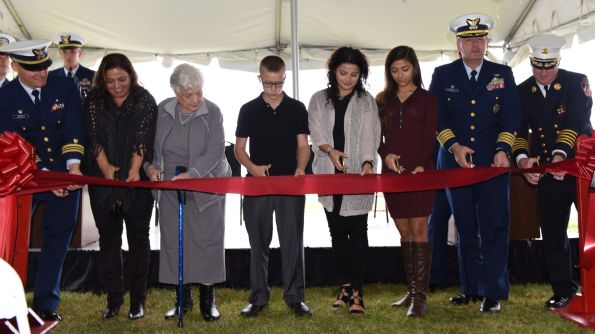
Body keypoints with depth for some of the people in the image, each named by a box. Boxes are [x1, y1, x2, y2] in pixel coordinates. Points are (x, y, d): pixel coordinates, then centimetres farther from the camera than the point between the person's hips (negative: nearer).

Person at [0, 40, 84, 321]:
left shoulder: (65, 88, -5)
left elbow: (74, 129, -11)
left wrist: (74, 166, -26)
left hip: (65, 174, 1)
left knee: (57, 239, 6)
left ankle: (46, 303, 19)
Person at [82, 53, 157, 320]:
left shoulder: (145, 100, -2)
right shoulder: (94, 101, 4)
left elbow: (143, 138, -10)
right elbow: (94, 137, -3)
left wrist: (135, 169, -22)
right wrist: (106, 168, -16)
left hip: (136, 180, -2)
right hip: (103, 180, 2)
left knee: (138, 238, 3)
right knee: (108, 239, 6)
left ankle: (138, 300, 13)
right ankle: (114, 299, 15)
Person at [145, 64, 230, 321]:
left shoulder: (212, 112, -9)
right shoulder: (162, 111, 1)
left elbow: (215, 152, -16)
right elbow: (149, 143, 11)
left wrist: (191, 174, -28)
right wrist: (150, 166, -8)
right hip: (170, 185, 3)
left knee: (207, 239, -1)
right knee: (173, 240, 4)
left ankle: (208, 299, 11)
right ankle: (183, 297, 17)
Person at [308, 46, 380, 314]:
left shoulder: (366, 102, 4)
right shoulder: (319, 100, 8)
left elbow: (369, 136, -5)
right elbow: (316, 134, 2)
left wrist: (367, 163, -22)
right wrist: (329, 150, -18)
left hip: (357, 175, -2)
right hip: (329, 175, 2)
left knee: (357, 231, -3)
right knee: (337, 231, 9)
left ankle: (356, 289, 2)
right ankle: (344, 284, 19)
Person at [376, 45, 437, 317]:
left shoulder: (426, 99, 4)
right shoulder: (383, 100, 13)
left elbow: (430, 137, -4)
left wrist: (422, 165, -18)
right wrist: (385, 154, -9)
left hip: (420, 172, -4)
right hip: (392, 172, 4)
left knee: (418, 230, -7)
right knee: (404, 233, 7)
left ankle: (420, 295, -7)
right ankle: (411, 290, 14)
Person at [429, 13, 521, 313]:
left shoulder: (502, 74, 8)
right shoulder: (442, 75, 7)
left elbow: (511, 116, 2)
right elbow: (436, 117, 0)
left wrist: (502, 150, -13)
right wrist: (453, 146, -14)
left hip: (493, 163, -1)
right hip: (455, 162, 1)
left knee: (493, 229, -4)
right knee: (466, 230, 9)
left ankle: (493, 293, 3)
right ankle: (472, 288, 19)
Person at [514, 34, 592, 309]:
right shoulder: (522, 92, 5)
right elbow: (518, 130, 0)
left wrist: (561, 153, -31)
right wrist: (522, 158, -20)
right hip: (546, 172, 3)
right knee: (552, 234, 6)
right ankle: (563, 290, 18)